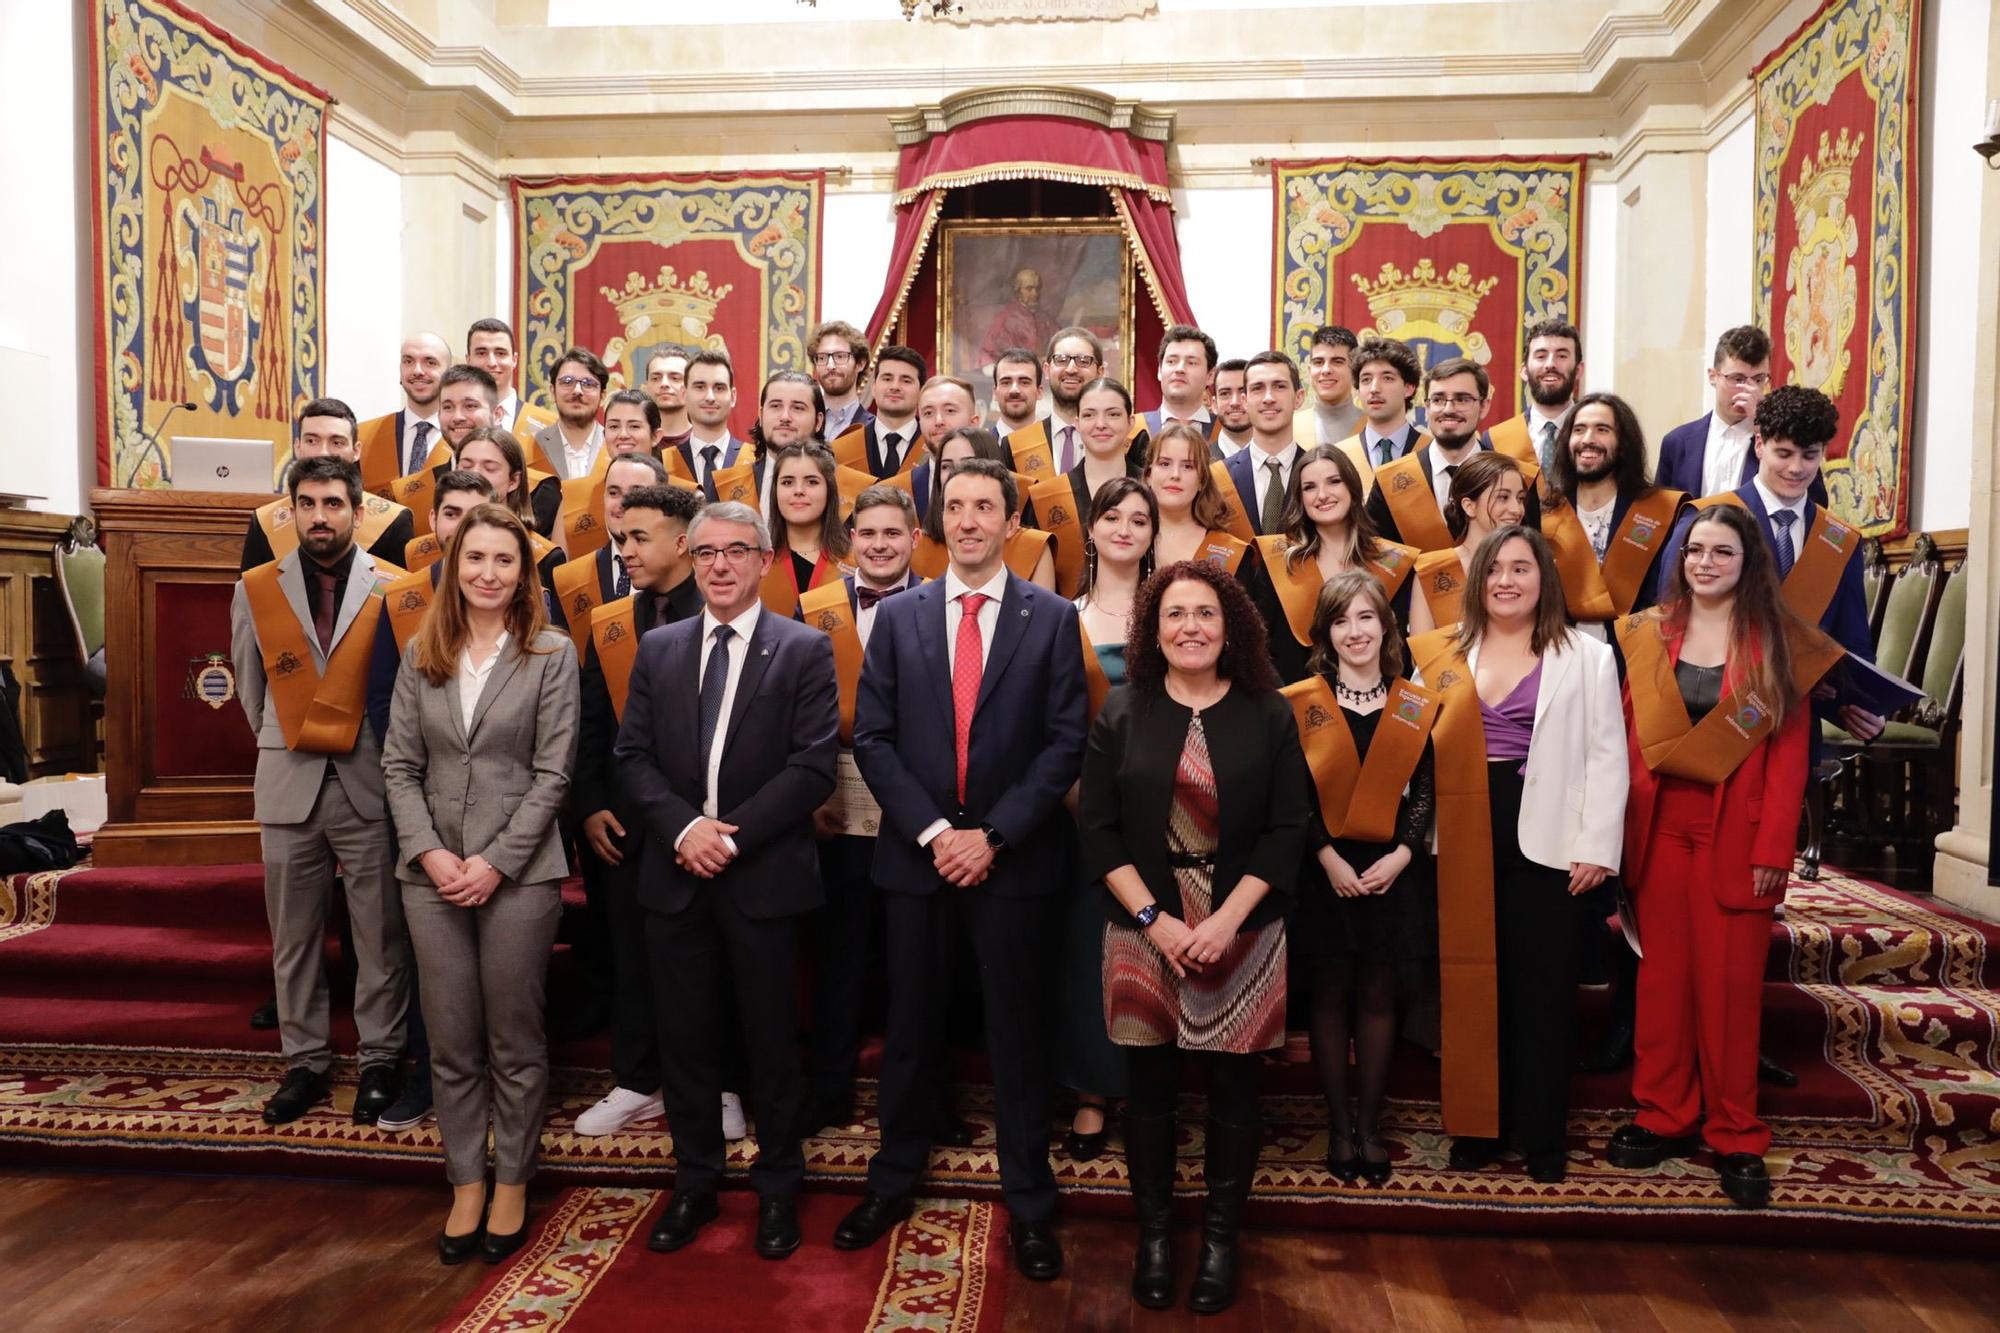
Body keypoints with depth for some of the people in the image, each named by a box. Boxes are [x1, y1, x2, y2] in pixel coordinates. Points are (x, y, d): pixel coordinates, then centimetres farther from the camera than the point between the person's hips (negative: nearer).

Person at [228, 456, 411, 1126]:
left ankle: (379, 1060, 18)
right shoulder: (256, 589, 6)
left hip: (370, 786, -3)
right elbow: (251, 689, 14)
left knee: (380, 936, 5)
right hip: (288, 787, 3)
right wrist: (285, 748, 14)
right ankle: (305, 1061, 24)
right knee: (293, 937, 11)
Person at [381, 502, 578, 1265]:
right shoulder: (420, 655, 7)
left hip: (518, 872, -3)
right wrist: (428, 852, -8)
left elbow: (552, 773, -6)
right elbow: (399, 765, 5)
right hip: (432, 871, 3)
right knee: (451, 1042, 10)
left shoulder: (550, 656, -3)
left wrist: (495, 862, -12)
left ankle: (512, 1184, 23)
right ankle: (465, 1184, 24)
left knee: (514, 1040, 7)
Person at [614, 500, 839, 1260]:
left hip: (764, 875, -3)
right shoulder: (657, 649, 9)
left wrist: (732, 833, -16)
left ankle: (778, 1188, 26)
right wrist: (683, 827, -12)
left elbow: (814, 767, -11)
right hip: (674, 875, 4)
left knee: (770, 1039, 8)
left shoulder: (804, 650, -3)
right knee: (684, 1035, 12)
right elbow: (633, 756, 4)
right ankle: (694, 1182, 30)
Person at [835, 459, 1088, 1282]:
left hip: (1012, 857, -2)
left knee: (1017, 1029, 7)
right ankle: (894, 1181, 31)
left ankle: (1028, 1202, 21)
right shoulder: (898, 617, 5)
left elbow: (1066, 743, -5)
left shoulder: (1052, 618, 0)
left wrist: (992, 834, -12)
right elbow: (872, 738, 0)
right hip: (914, 852, 2)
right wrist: (932, 831, -10)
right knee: (911, 1026, 13)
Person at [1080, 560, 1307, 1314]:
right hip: (1144, 929, 0)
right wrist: (1155, 919, -11)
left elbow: (1287, 829, -3)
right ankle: (1152, 1233, 26)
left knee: (1232, 1087, 9)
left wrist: (1225, 920, -13)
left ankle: (1221, 1237, 27)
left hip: (1243, 932, 0)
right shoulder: (1123, 712, 1)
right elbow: (1097, 829, -2)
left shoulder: (1268, 713, 0)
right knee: (1149, 1088, 9)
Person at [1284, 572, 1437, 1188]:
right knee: (1332, 995, 6)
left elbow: (1425, 792, 3)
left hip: (1393, 870, 1)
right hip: (1326, 869, -1)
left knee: (1378, 995, 7)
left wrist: (1400, 855, -10)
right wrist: (1329, 858, -13)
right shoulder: (1302, 703, -2)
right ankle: (1338, 1125, 18)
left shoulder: (1415, 706, 4)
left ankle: (1369, 1125, 20)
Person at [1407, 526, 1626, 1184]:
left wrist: (1595, 846, -7)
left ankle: (1543, 1134, 18)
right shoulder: (1440, 654, 9)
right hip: (1462, 840, 2)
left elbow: (1607, 757, 0)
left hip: (1545, 838, -2)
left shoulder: (1587, 656, 4)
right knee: (1471, 982, 8)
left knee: (1543, 987, 5)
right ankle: (1477, 1124, 20)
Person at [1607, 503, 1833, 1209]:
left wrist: (1773, 848, -10)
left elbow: (1789, 752, -3)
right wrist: (1618, 830, -3)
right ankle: (1663, 1115, 20)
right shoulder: (1647, 635, 6)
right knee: (1662, 971, 7)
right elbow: (1630, 739, 4)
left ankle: (1736, 1135, 15)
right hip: (1657, 826, 2)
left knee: (1730, 978, 2)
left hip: (1736, 832, -2)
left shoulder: (1778, 643, 1)